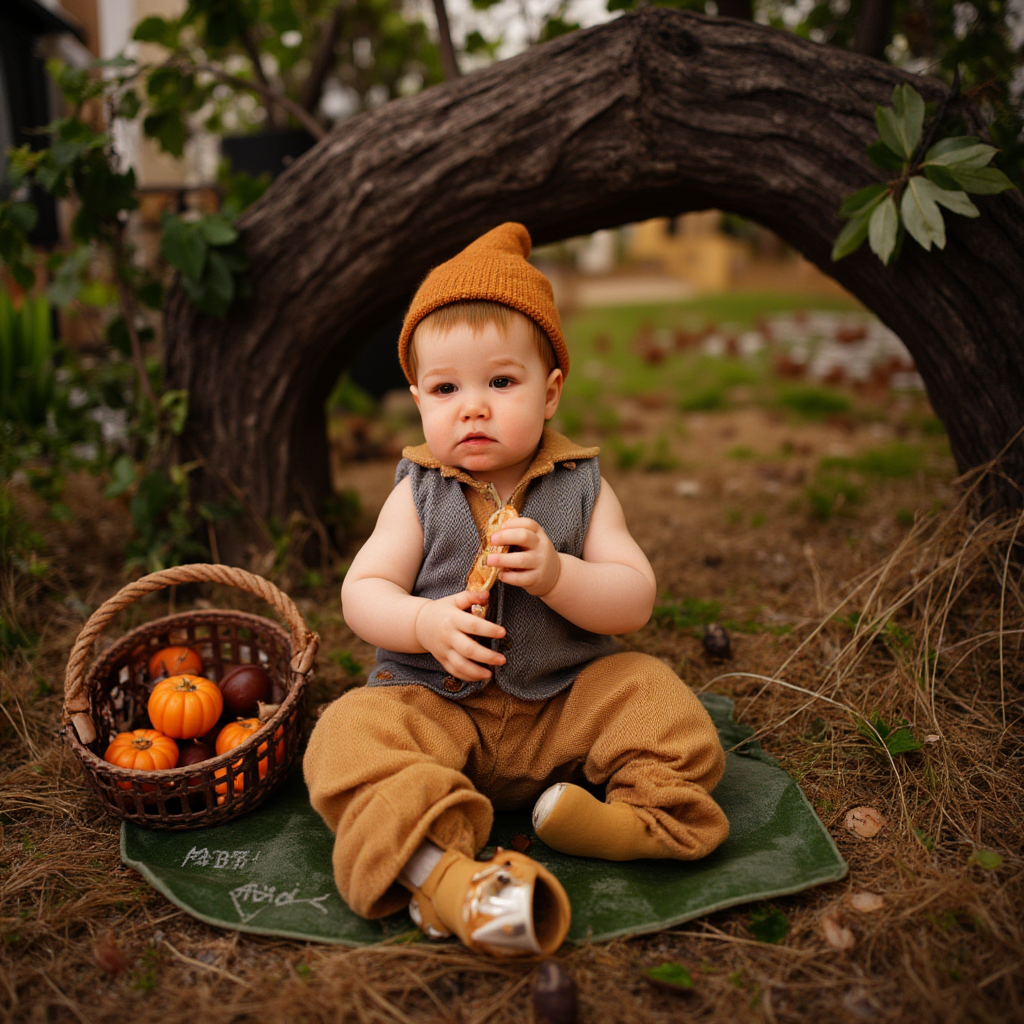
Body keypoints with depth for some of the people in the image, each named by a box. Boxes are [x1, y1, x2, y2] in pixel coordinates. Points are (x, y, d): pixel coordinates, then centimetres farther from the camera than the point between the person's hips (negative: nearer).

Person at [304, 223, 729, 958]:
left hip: (566, 701, 1)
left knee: (656, 697, -20)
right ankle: (437, 875, -41)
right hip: (435, 703, 0)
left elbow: (636, 600, -9)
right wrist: (428, 624, -27)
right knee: (352, 733, -26)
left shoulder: (582, 489, -3)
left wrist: (555, 574, -29)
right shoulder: (418, 496, -2)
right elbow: (363, 592, -6)